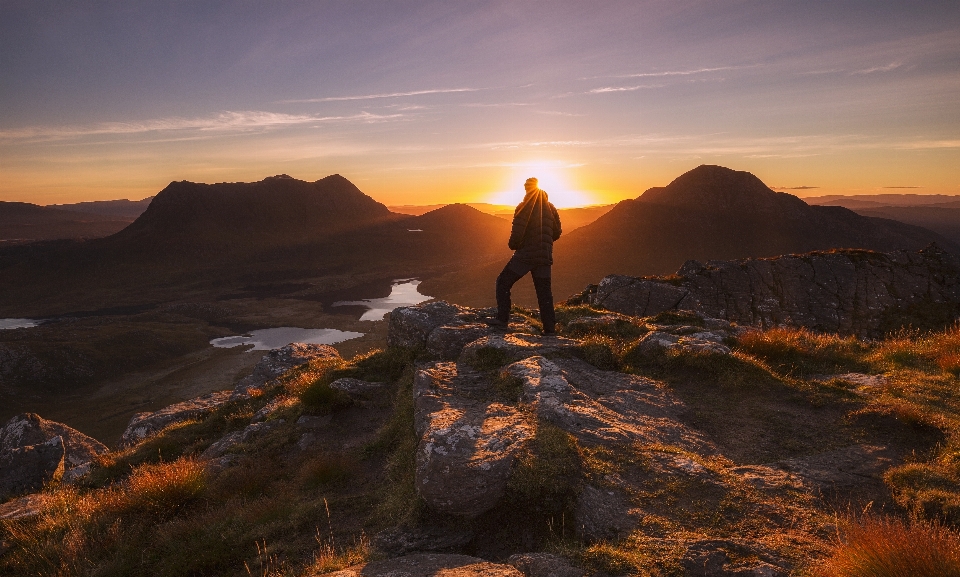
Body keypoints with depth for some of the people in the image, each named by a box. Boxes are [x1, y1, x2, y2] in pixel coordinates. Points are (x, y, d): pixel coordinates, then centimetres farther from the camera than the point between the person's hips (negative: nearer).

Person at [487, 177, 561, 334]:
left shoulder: (524, 208, -9)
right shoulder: (551, 208, 8)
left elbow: (517, 234, -16)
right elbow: (556, 233, 13)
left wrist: (512, 244, 4)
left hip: (525, 255, -5)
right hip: (544, 257, 5)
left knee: (503, 283, 9)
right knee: (544, 292, 10)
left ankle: (502, 319, 4)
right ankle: (550, 328, 6)